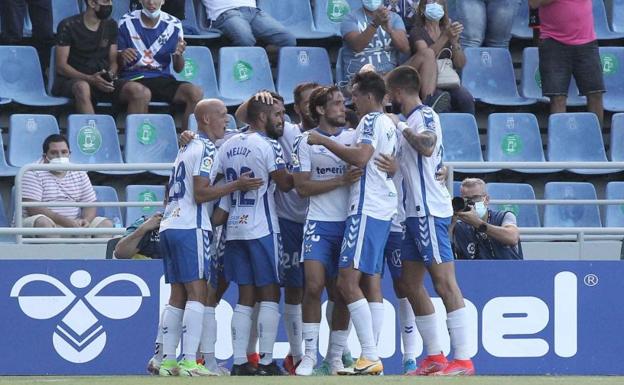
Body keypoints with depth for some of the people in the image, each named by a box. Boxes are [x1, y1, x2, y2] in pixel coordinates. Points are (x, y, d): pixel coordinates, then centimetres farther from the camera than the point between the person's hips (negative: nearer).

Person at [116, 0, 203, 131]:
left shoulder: (173, 24, 7)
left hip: (162, 78, 3)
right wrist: (122, 57, -18)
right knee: (141, 92, -39)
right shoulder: (127, 23, 2)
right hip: (132, 79, -3)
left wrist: (179, 54, -13)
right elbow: (118, 65, 6)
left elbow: (178, 69, 10)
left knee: (196, 93, -24)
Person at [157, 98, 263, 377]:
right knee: (197, 294, -11)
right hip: (190, 228, -9)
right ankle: (189, 362, -18)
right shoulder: (206, 148, -8)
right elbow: (201, 193, -16)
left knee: (178, 296, 9)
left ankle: (168, 361, 6)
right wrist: (237, 185, -16)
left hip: (169, 226, 9)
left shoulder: (187, 147, 22)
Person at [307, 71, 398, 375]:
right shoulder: (389, 124, 21)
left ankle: (370, 356, -20)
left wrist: (324, 141, -17)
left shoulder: (372, 120, -9)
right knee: (371, 281, 8)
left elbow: (360, 157, -24)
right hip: (383, 209, 10)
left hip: (367, 208, -10)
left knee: (348, 281, -14)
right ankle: (372, 357, 6)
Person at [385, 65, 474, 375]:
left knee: (444, 284, -11)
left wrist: (402, 127, -20)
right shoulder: (411, 120, 19)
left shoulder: (424, 116, -9)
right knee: (410, 284, 10)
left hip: (429, 211, -10)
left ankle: (463, 359, -13)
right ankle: (434, 357, 13)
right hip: (414, 212, 10)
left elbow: (427, 146, -30)